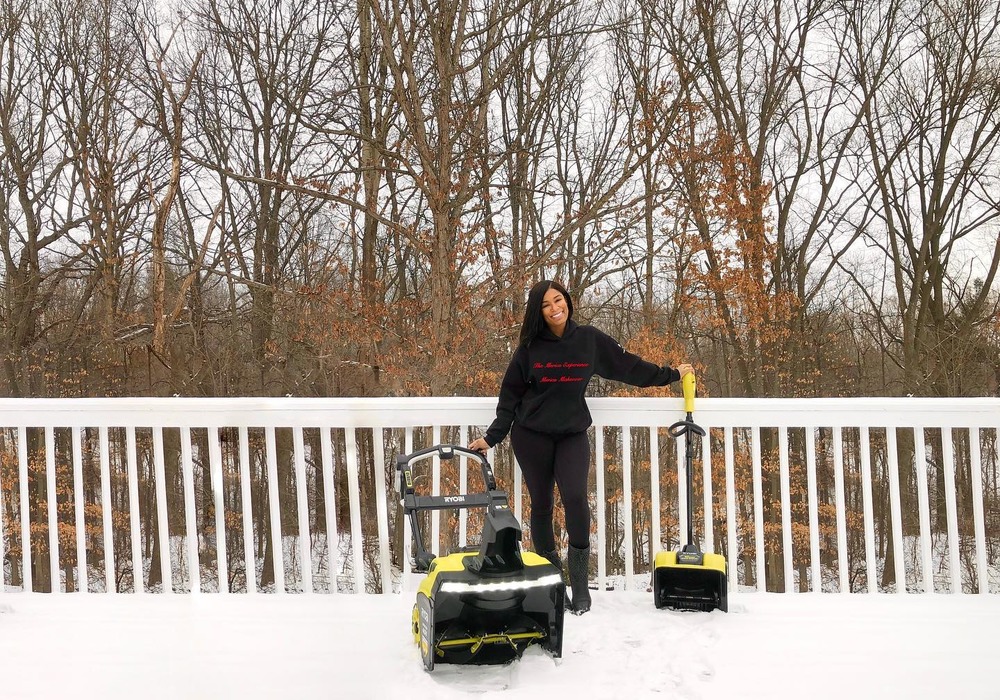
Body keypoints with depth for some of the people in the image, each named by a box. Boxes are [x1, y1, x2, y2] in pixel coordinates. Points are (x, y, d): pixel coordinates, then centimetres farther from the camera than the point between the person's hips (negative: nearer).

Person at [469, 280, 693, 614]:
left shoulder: (590, 339, 1)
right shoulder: (530, 347, 0)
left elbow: (628, 365, 9)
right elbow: (510, 395, 5)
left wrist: (670, 374, 12)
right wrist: (492, 436, 1)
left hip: (572, 435, 0)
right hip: (531, 436, 1)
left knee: (575, 499, -18)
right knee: (541, 505, 4)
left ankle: (580, 587, -11)